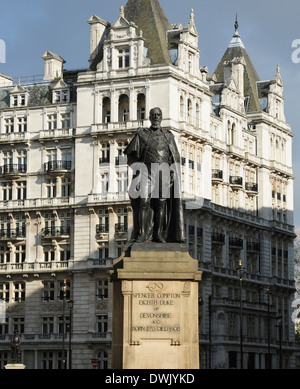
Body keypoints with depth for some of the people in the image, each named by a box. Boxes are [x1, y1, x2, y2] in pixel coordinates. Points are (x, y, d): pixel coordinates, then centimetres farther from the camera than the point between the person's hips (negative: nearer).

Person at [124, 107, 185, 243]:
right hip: (146, 172, -2)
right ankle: (141, 234, -11)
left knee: (161, 203, -4)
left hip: (163, 173, 2)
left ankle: (158, 234, -2)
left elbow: (175, 158, 13)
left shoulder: (168, 136, 13)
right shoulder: (142, 134, 8)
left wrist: (172, 173, -1)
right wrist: (137, 169, -7)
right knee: (144, 202, -12)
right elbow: (132, 155, 7)